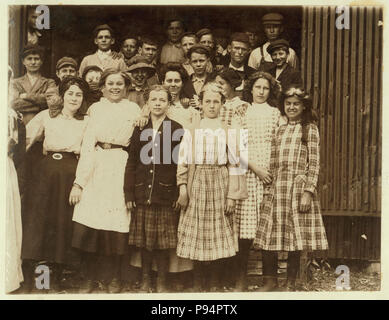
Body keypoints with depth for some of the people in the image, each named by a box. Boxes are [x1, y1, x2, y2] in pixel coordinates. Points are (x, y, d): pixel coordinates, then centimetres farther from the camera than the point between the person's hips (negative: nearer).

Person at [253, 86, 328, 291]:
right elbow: (273, 163, 15)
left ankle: (291, 284, 15)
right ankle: (270, 281, 15)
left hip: (299, 187, -4)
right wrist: (268, 190, 7)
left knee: (295, 237, 0)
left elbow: (314, 163, -3)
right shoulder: (280, 130, 17)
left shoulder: (310, 129, 4)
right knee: (268, 236, 0)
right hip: (277, 189, 4)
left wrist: (308, 192, -12)